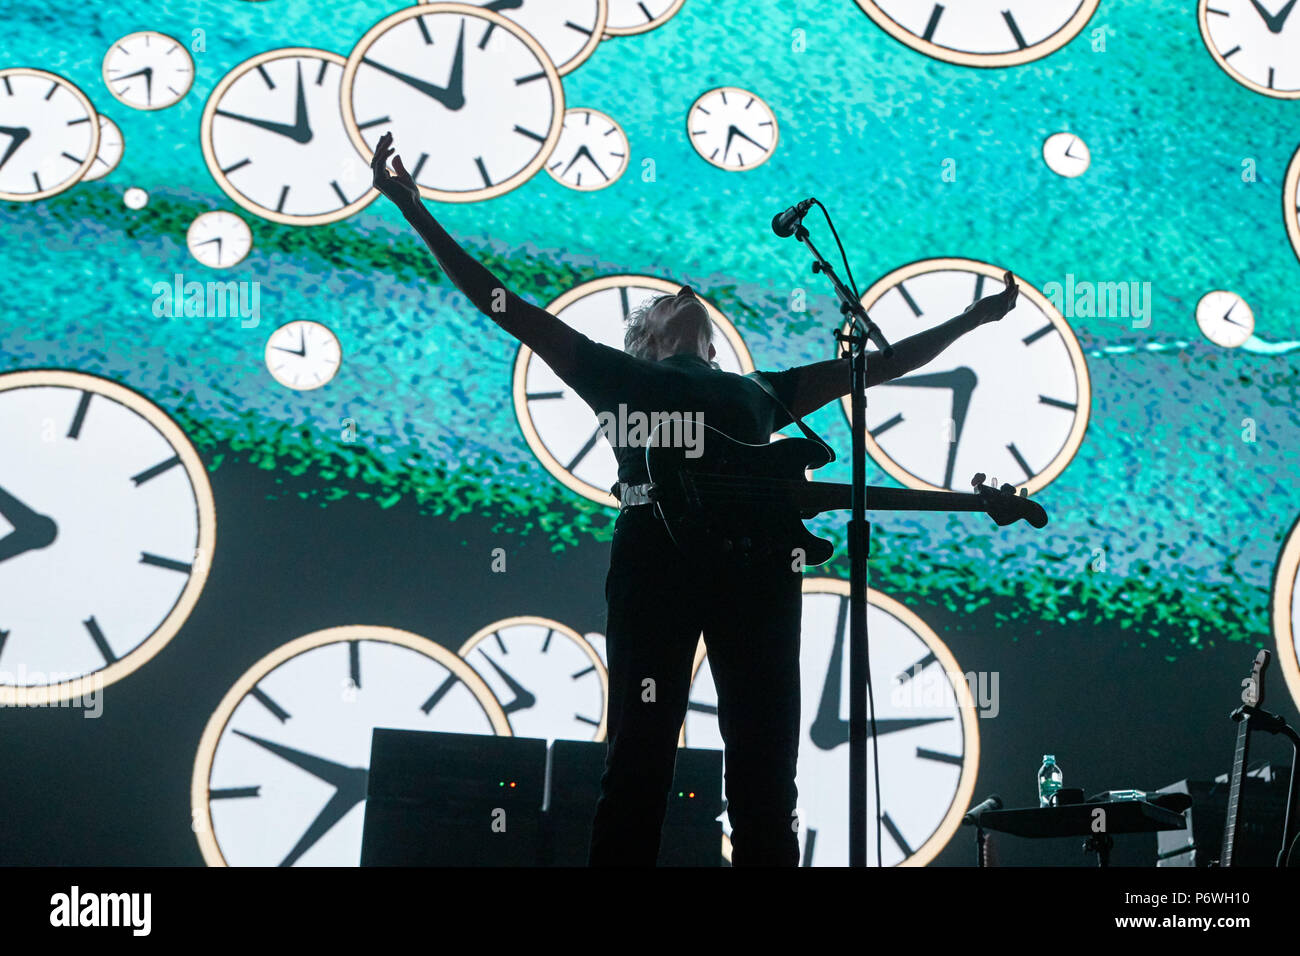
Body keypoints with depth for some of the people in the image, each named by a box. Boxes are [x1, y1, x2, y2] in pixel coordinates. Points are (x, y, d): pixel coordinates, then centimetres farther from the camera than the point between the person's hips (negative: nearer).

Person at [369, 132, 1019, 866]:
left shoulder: (755, 390, 31)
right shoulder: (620, 376, 23)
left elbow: (876, 366, 38)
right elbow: (499, 303, 21)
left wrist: (973, 319, 42)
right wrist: (414, 208, 18)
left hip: (757, 553, 3)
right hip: (657, 546, -3)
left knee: (766, 756, -2)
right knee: (642, 746, -6)